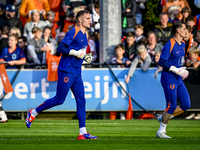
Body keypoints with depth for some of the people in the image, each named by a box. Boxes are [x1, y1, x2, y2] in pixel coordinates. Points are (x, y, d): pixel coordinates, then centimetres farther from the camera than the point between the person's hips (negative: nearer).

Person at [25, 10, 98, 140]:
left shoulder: (84, 35, 18)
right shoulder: (73, 32, -10)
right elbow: (61, 48, -17)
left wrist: (85, 57, 11)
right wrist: (76, 53, -18)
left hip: (77, 73, 9)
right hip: (66, 71, -9)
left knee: (81, 101, 0)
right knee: (59, 100, -5)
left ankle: (83, 133, -1)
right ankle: (33, 113, 13)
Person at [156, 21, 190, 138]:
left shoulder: (183, 44, 12)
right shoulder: (170, 45, -15)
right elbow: (162, 62, -19)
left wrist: (182, 69, 13)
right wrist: (176, 70, -22)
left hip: (179, 80, 8)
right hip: (169, 79, -8)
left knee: (186, 105, 4)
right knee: (172, 106, -8)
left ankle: (163, 118, 19)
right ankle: (161, 131, 5)